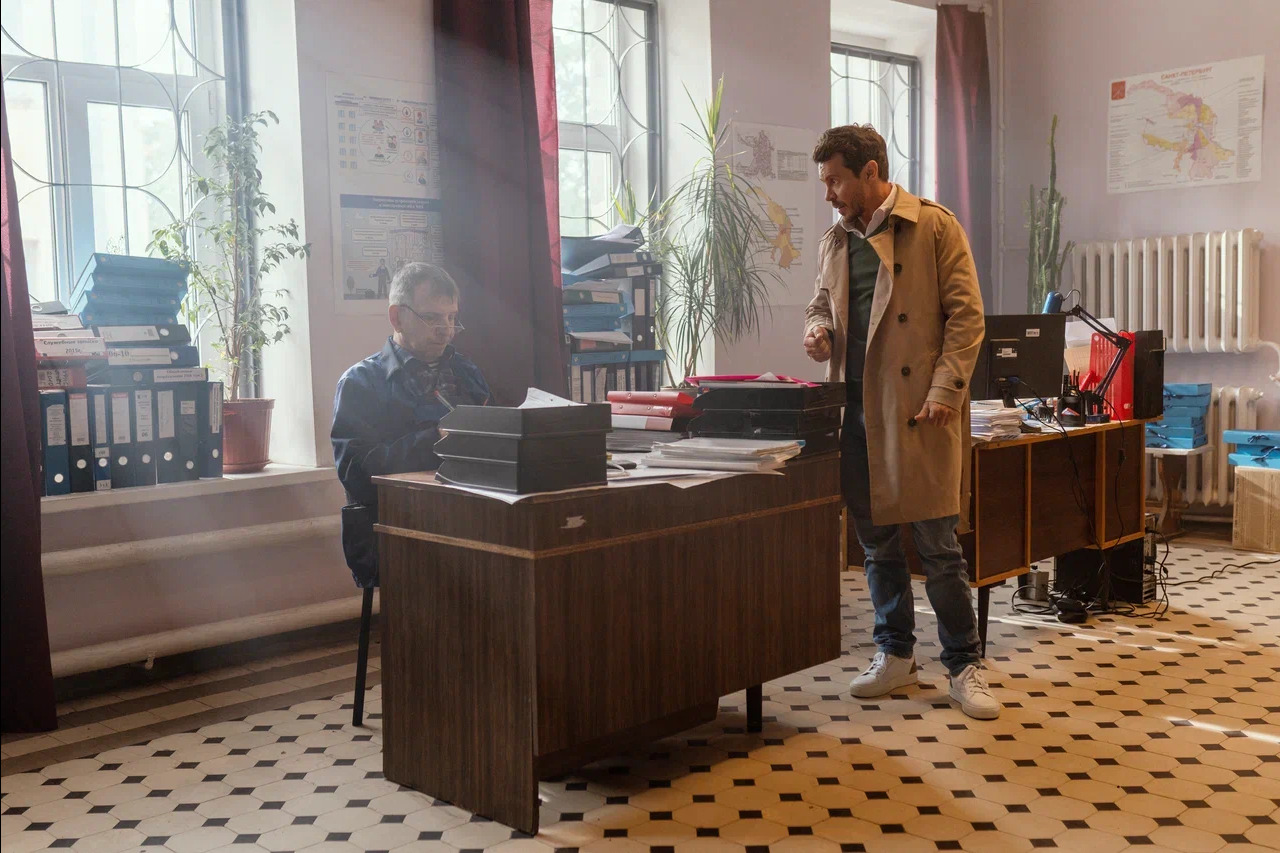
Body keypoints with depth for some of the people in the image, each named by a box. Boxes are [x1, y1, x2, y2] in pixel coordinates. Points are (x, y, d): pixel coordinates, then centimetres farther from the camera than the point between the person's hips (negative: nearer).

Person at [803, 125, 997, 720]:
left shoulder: (933, 226, -3)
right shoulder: (834, 241, 14)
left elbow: (966, 314, -6)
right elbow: (820, 304, 26)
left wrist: (944, 390, -15)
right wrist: (818, 329, 2)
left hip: (919, 409, -5)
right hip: (857, 409, 6)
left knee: (938, 544, -2)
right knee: (876, 540, 12)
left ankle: (964, 665, 12)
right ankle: (895, 655, 26)